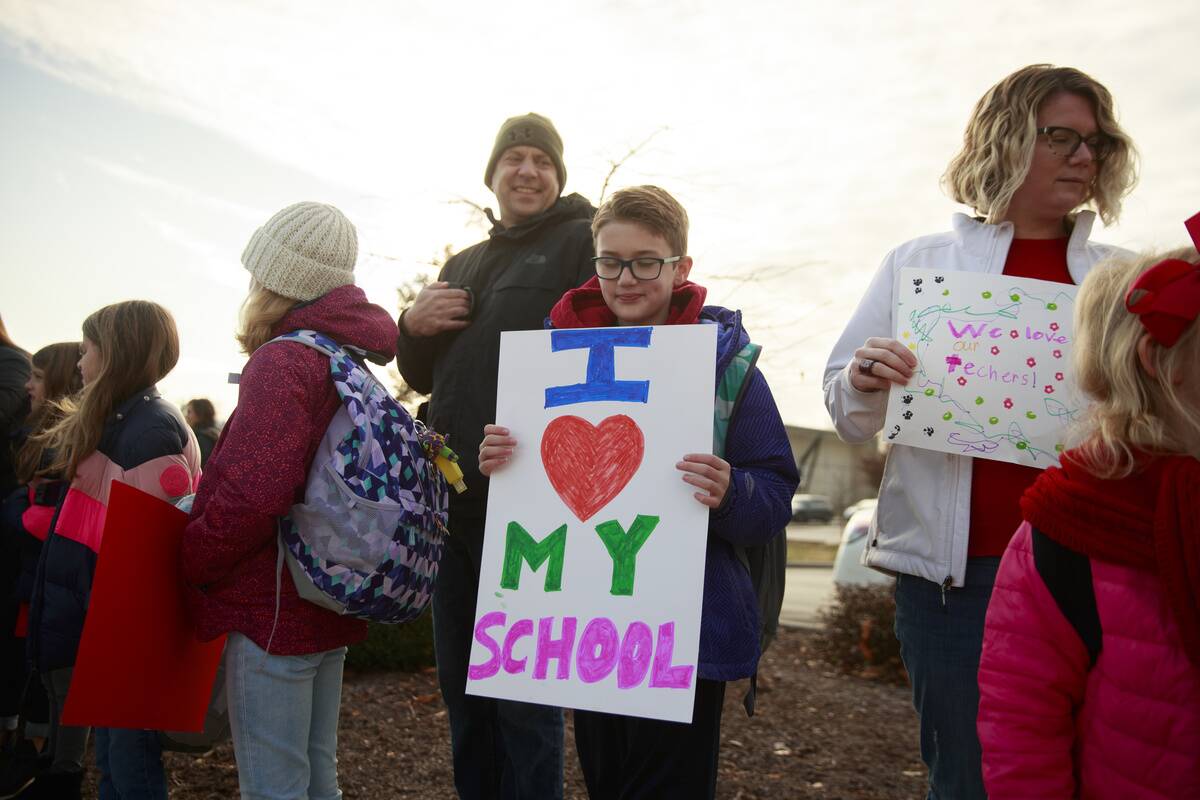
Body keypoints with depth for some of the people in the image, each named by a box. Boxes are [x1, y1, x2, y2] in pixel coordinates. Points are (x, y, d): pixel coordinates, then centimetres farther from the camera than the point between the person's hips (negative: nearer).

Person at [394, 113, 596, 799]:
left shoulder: (585, 241, -2)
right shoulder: (464, 264, 20)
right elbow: (420, 375, 22)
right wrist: (414, 324, 1)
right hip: (457, 495, 8)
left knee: (525, 692, 3)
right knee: (461, 684, 18)